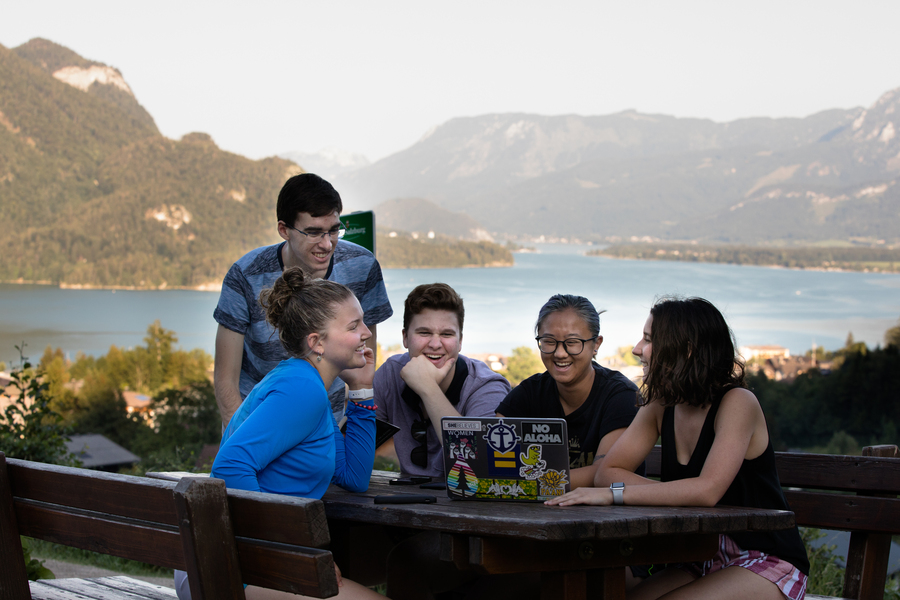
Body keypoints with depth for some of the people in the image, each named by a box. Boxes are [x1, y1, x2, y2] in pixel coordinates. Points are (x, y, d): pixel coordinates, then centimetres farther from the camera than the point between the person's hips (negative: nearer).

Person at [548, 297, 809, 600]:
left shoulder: (737, 403, -17)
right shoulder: (661, 406, 4)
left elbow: (708, 490, -30)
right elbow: (606, 472, -2)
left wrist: (615, 494, -30)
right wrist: (675, 495, -19)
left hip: (767, 564, -6)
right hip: (705, 562, 6)